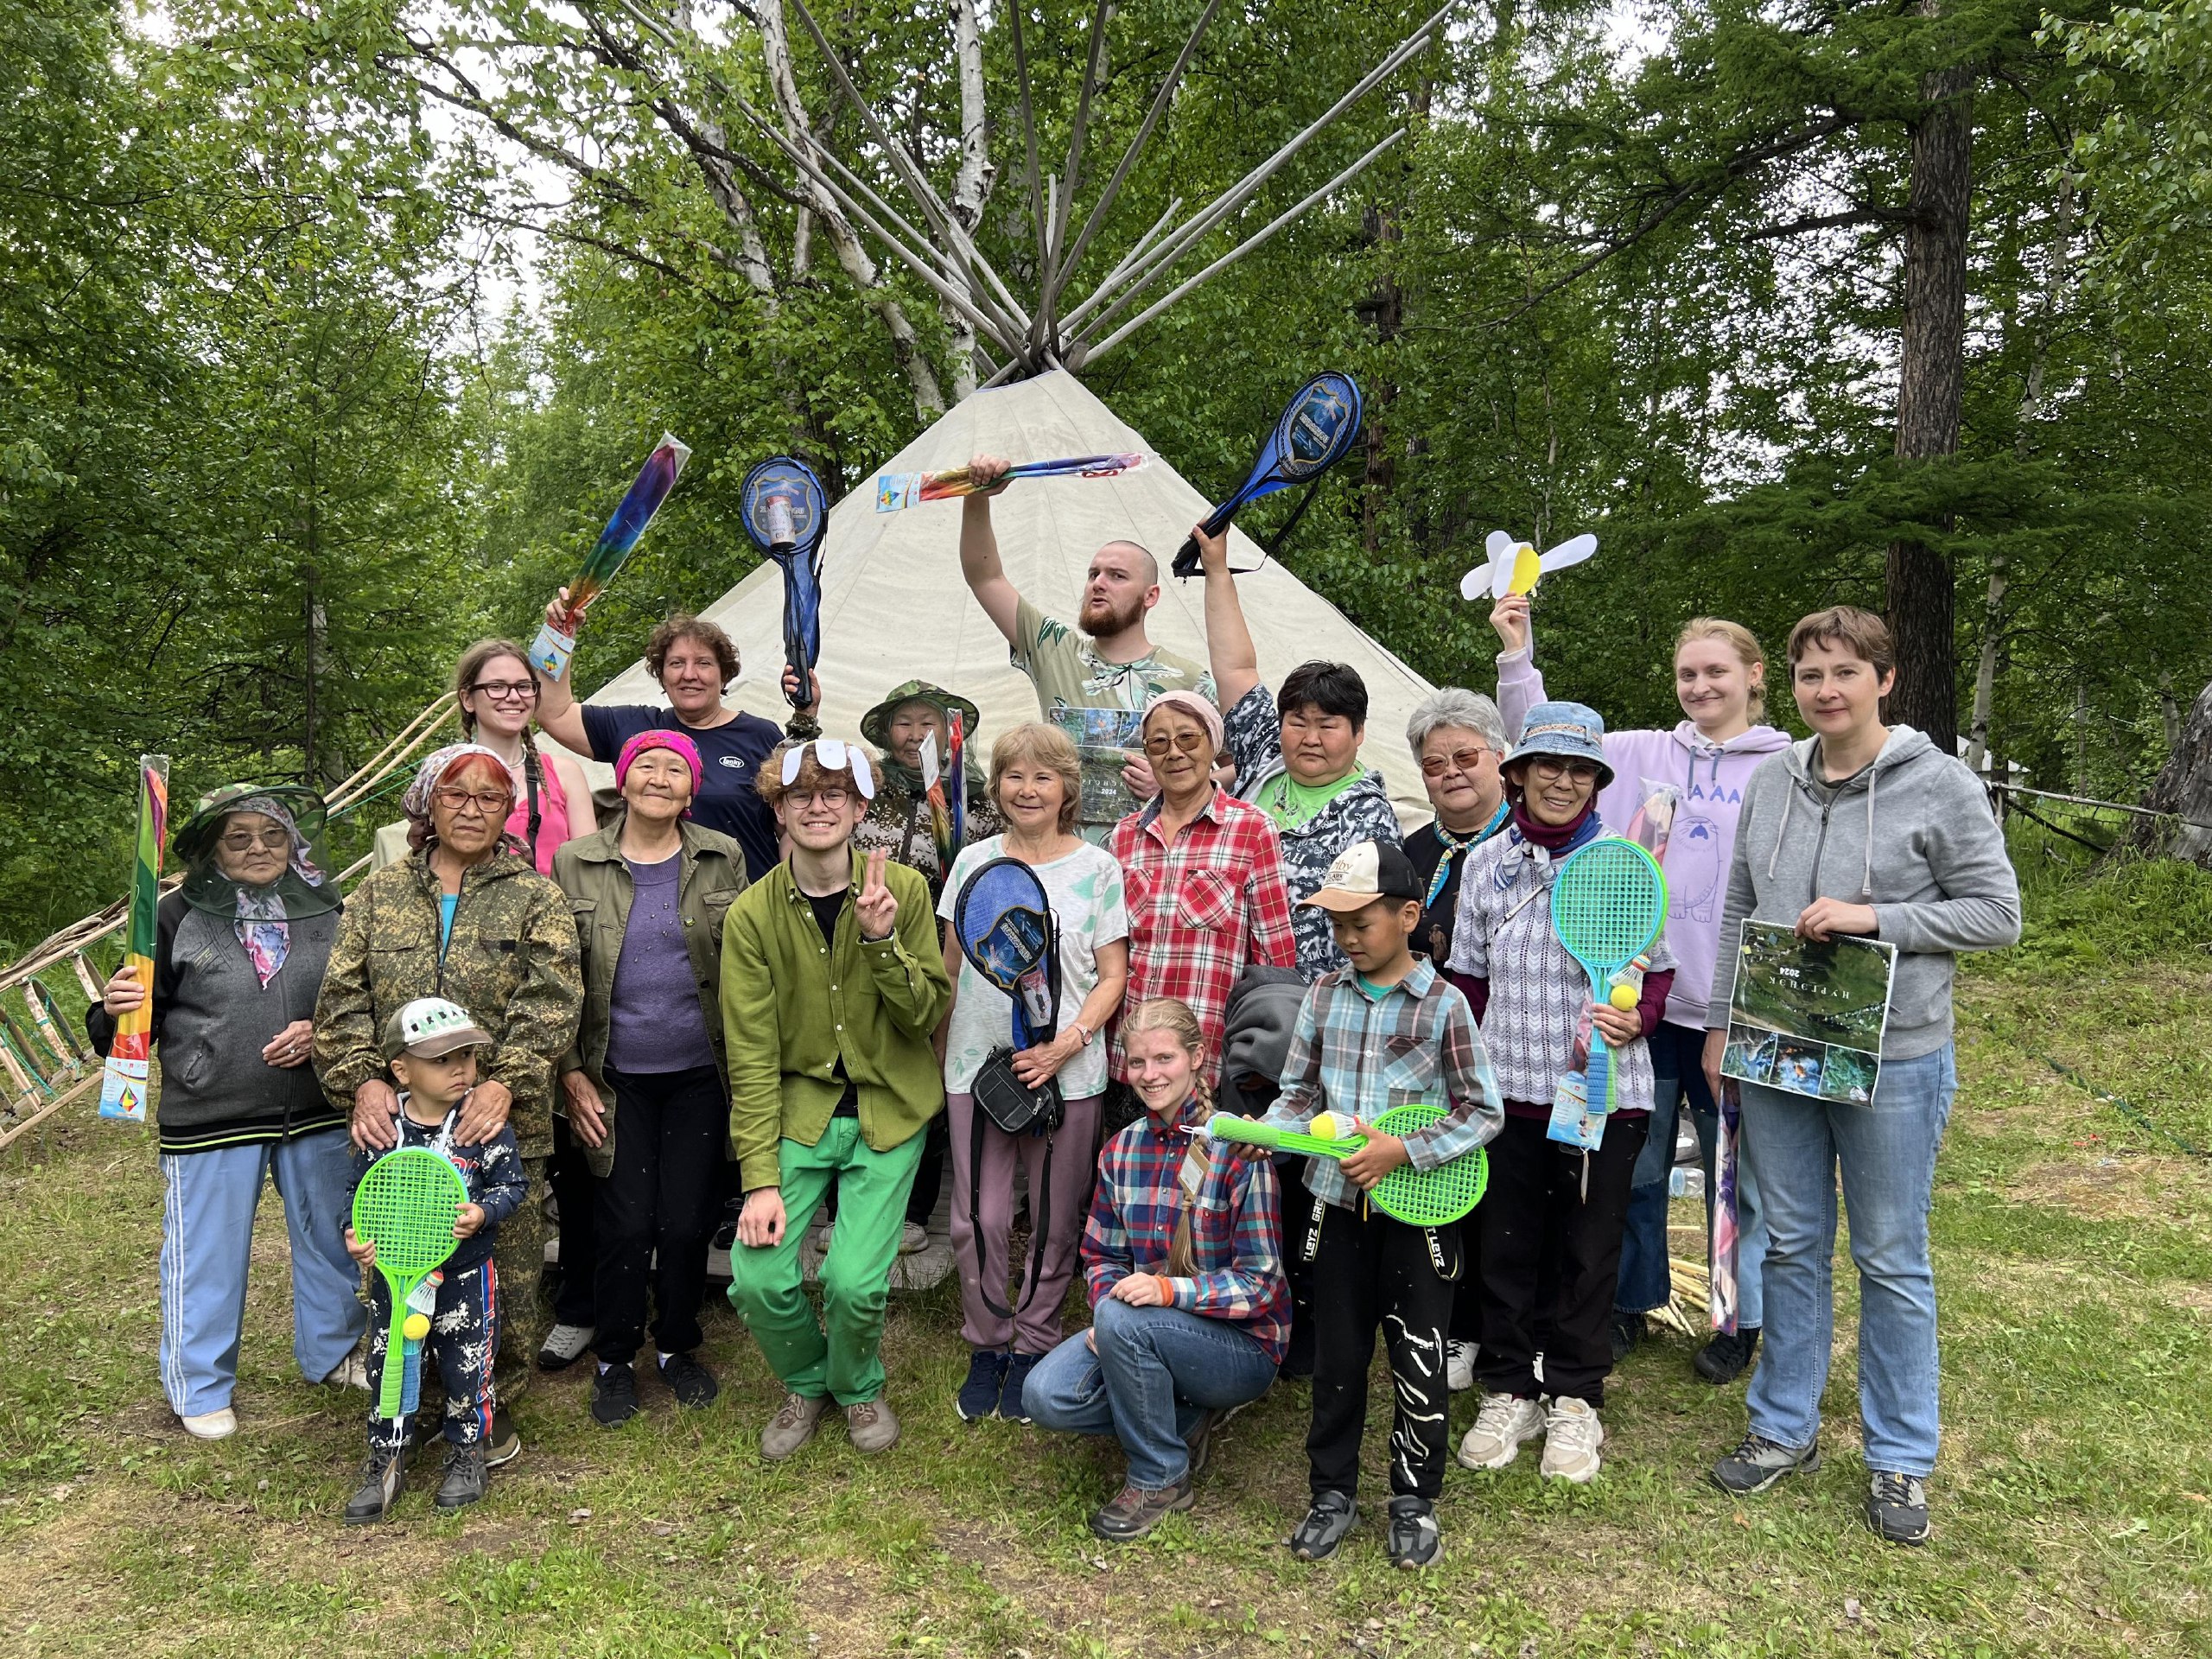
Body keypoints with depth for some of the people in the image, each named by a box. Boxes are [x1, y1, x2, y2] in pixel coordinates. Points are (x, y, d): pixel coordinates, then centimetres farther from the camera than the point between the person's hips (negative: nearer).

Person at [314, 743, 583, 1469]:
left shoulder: (535, 898, 4)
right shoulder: (380, 896, 11)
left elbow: (548, 1001, -8)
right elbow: (344, 997, 5)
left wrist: (504, 1084, -22)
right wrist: (362, 1080, -11)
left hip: (504, 1126, -2)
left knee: (505, 1268, 5)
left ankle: (494, 1403, 23)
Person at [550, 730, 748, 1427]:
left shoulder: (724, 859, 2)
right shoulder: (575, 864, 0)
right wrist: (571, 1073, -2)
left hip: (700, 1075, 1)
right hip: (616, 1080, -1)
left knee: (688, 1221, 4)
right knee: (626, 1224, 0)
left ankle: (677, 1345, 28)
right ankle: (614, 1358, 23)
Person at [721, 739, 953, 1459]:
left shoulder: (903, 889, -6)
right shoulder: (752, 914, -7)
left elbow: (929, 1015, -6)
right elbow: (751, 1055, -7)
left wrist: (882, 941, -22)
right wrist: (760, 1179, -12)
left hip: (889, 1109, -1)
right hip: (797, 1105, 1)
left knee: (855, 1281, -13)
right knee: (758, 1278, -11)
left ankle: (858, 1386, 23)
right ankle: (806, 1382, 24)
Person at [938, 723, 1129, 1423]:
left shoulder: (1097, 868, -1)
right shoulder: (973, 863, 6)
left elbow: (1113, 976, -1)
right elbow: (951, 971, 12)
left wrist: (1068, 1043, -15)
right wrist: (942, 1056, 10)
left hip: (1065, 1073, -1)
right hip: (976, 1066, 2)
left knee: (1054, 1222, 7)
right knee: (978, 1220, 4)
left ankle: (1033, 1347, 26)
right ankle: (986, 1346, 24)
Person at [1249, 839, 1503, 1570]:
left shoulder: (1442, 1005, -10)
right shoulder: (1325, 994, 1)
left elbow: (1484, 1111, -9)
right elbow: (1301, 1092, 7)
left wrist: (1403, 1151, -18)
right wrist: (1262, 1131, -12)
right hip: (1338, 1202, 3)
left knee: (1419, 1363, 8)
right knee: (1336, 1357, 14)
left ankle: (1414, 1499, 27)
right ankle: (1333, 1492, 30)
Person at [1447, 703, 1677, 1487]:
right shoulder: (1486, 862, 3)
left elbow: (1658, 969, 3)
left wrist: (1636, 1017, -17)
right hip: (1509, 1089, 2)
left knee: (1588, 1246, 10)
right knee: (1508, 1242, 11)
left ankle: (1574, 1400, 27)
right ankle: (1508, 1389, 28)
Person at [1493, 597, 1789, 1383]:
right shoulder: (1638, 756, 8)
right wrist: (1517, 655, -5)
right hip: (1642, 995, 3)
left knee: (1738, 1169, 11)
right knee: (1633, 1162, 14)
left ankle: (1743, 1318, 28)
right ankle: (1629, 1303, 31)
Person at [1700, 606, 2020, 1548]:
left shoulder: (1939, 784, -8)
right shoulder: (1771, 784, 5)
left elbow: (1995, 913, -7)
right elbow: (1738, 912, 13)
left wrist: (1874, 917, -19)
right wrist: (1720, 1026, 11)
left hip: (1893, 1060, -4)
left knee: (1892, 1260, 8)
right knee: (1791, 1247, 14)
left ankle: (1901, 1459, 24)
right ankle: (1786, 1428, 28)